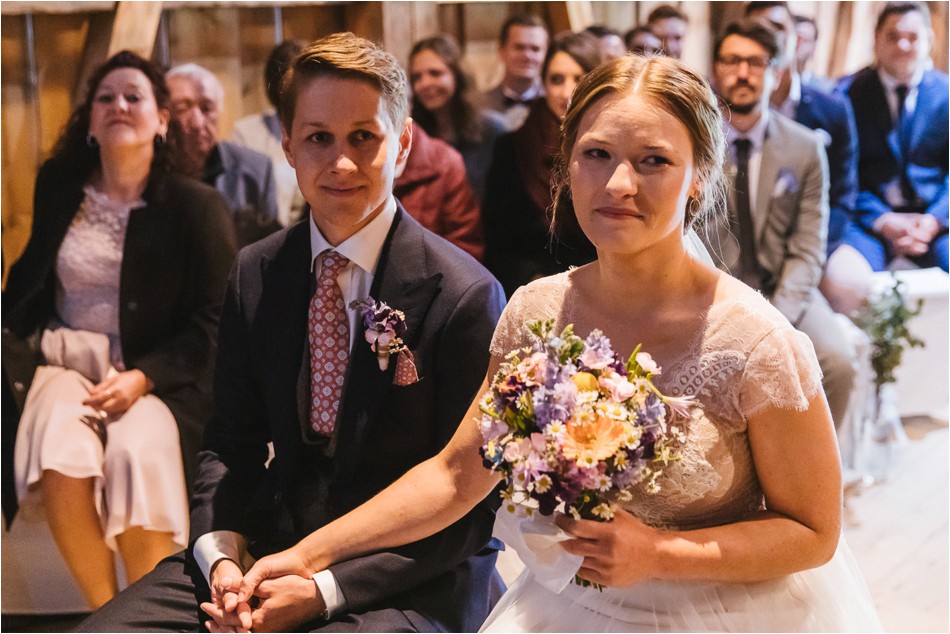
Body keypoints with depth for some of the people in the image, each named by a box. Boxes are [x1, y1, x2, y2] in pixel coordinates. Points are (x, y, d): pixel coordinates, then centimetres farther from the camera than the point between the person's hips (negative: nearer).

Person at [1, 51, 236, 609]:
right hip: (68, 357, 2)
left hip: (160, 373, -2)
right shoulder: (57, 187, 9)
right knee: (59, 452, -31)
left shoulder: (197, 206, -1)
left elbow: (216, 322, -3)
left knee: (138, 455, -34)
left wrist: (143, 377, -16)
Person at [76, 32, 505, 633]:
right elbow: (231, 444, 10)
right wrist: (220, 553, -10)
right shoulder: (255, 273, 4)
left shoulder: (464, 294, -12)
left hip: (411, 582, -5)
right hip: (267, 552, 5)